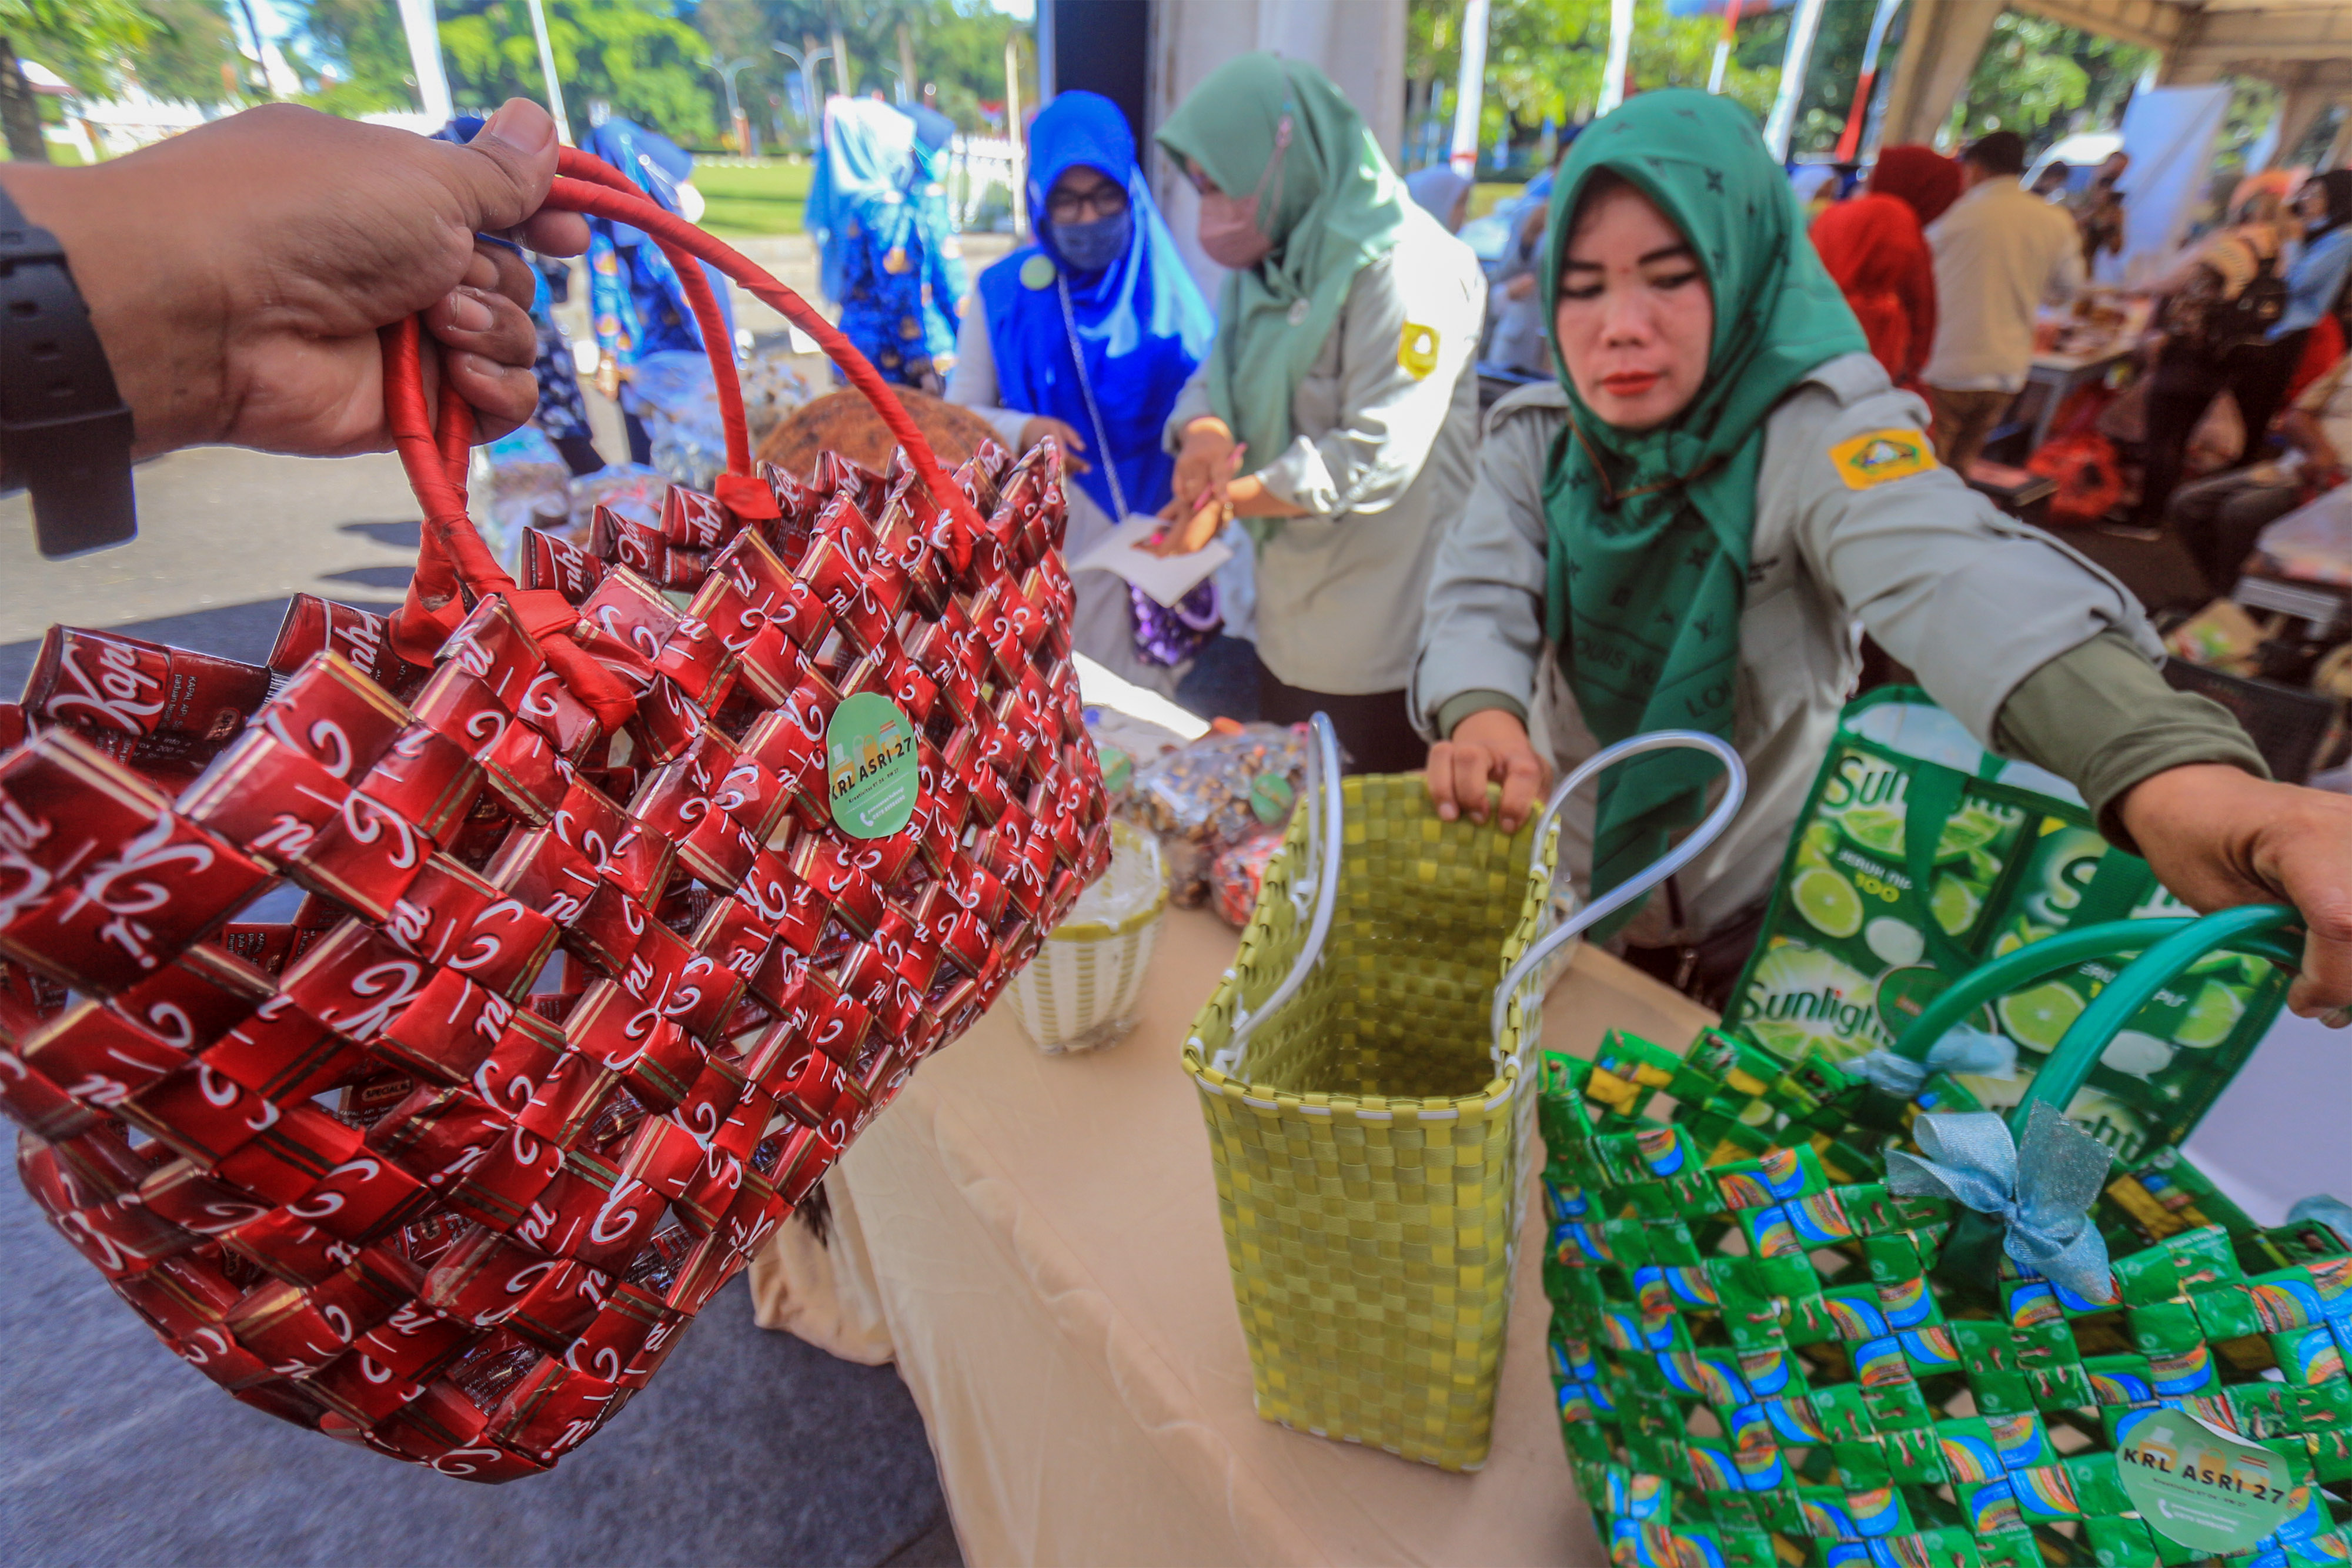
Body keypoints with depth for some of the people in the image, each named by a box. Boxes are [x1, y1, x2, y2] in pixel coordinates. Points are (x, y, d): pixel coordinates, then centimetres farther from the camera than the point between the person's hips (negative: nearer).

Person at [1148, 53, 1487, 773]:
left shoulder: (1402, 267, -16)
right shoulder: (1267, 268, 13)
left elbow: (1381, 451, -23)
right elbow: (1215, 377, 9)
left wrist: (1228, 499, -22)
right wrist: (1205, 431, -16)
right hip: (1288, 629, 8)